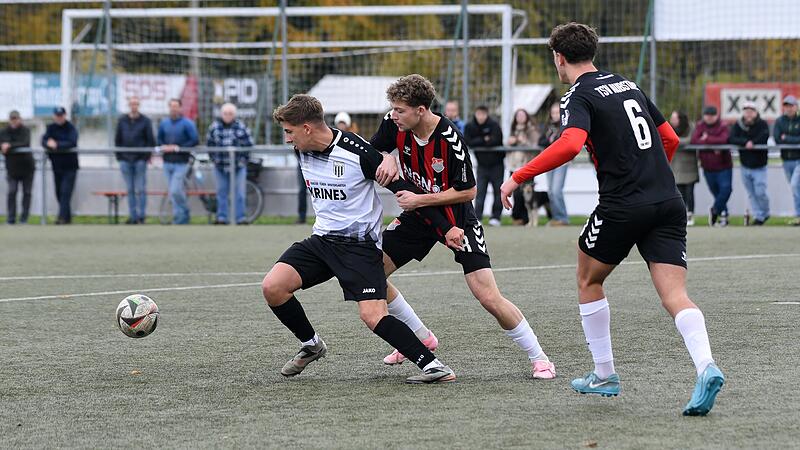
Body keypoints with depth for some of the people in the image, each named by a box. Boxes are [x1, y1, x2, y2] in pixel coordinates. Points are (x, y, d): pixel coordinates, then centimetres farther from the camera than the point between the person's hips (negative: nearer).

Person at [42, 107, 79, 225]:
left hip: (70, 166, -5)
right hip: (57, 165, 5)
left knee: (65, 192, -13)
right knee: (59, 193, 9)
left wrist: (57, 145, -29)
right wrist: (49, 144, -26)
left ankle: (62, 217, -18)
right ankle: (67, 217, 20)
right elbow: (44, 141, -3)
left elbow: (72, 143, -21)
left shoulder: (71, 128, -7)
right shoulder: (51, 128, 8)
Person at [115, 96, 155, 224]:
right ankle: (133, 216, 8)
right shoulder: (122, 120, 10)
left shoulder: (145, 121, 2)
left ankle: (141, 215, 0)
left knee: (140, 189, -4)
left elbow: (151, 140, 2)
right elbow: (117, 140, 13)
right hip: (125, 159, 3)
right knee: (130, 190, 5)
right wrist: (119, 156, 5)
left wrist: (147, 155, -7)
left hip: (140, 160, -3)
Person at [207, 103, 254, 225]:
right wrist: (214, 158, 7)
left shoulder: (241, 127, -2)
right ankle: (222, 218, 13)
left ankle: (241, 218, 3)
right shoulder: (214, 127, 2)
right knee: (221, 193, 7)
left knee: (239, 194, -1)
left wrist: (244, 159, 0)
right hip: (220, 166, 2)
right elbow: (209, 143, 13)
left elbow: (249, 144, 4)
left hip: (238, 166, -2)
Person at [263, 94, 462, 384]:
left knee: (373, 316, -21)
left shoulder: (356, 152, -18)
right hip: (322, 239, 7)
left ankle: (432, 366, -14)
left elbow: (402, 189, -14)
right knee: (272, 287, -11)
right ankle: (311, 345, 12)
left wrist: (445, 228, -13)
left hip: (360, 244, -7)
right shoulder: (302, 151, 2)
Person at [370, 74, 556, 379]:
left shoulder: (450, 139, -28)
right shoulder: (394, 125, -13)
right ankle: (421, 338, 17)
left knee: (489, 297, -14)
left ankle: (538, 358, 2)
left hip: (457, 218, -6)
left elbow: (467, 191, -21)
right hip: (418, 216, 6)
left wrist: (420, 200, -23)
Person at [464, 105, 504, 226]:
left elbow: (495, 140, -24)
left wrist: (478, 142, -15)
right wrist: (484, 140, -17)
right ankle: (477, 217, -6)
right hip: (482, 164, 2)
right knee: (480, 191, -5)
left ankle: (495, 217, 8)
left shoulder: (494, 125, -11)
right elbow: (468, 142, -13)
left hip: (496, 163, -1)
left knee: (498, 191, 2)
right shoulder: (470, 127, -2)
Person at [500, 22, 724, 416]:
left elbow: (570, 144, -23)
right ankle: (705, 366, -30)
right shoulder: (628, 85, 19)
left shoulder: (578, 97, -3)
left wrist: (518, 177, -17)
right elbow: (670, 139, 24)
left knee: (588, 280, 19)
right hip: (669, 203, 5)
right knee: (674, 295, -4)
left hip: (622, 206, -5)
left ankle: (604, 375, 23)